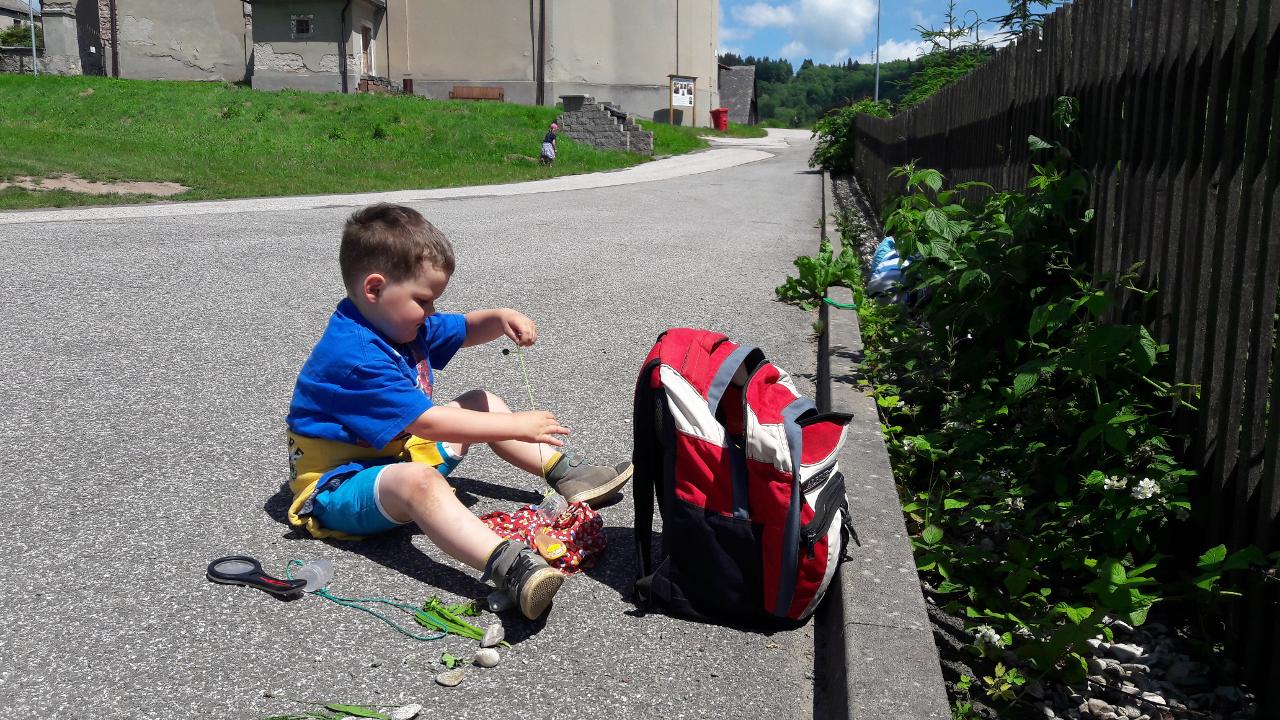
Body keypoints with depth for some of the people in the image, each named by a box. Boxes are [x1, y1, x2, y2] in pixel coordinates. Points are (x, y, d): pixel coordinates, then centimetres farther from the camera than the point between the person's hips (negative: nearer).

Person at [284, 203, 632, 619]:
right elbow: (428, 422, -32)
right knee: (419, 481, -43)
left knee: (483, 403, 13)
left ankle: (565, 475, 12)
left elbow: (464, 331, 18)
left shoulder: (399, 321, 3)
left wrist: (500, 319, -5)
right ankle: (508, 567, -64)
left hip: (400, 450, 11)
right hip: (338, 485, -11)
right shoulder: (355, 355, -28)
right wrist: (516, 426, -27)